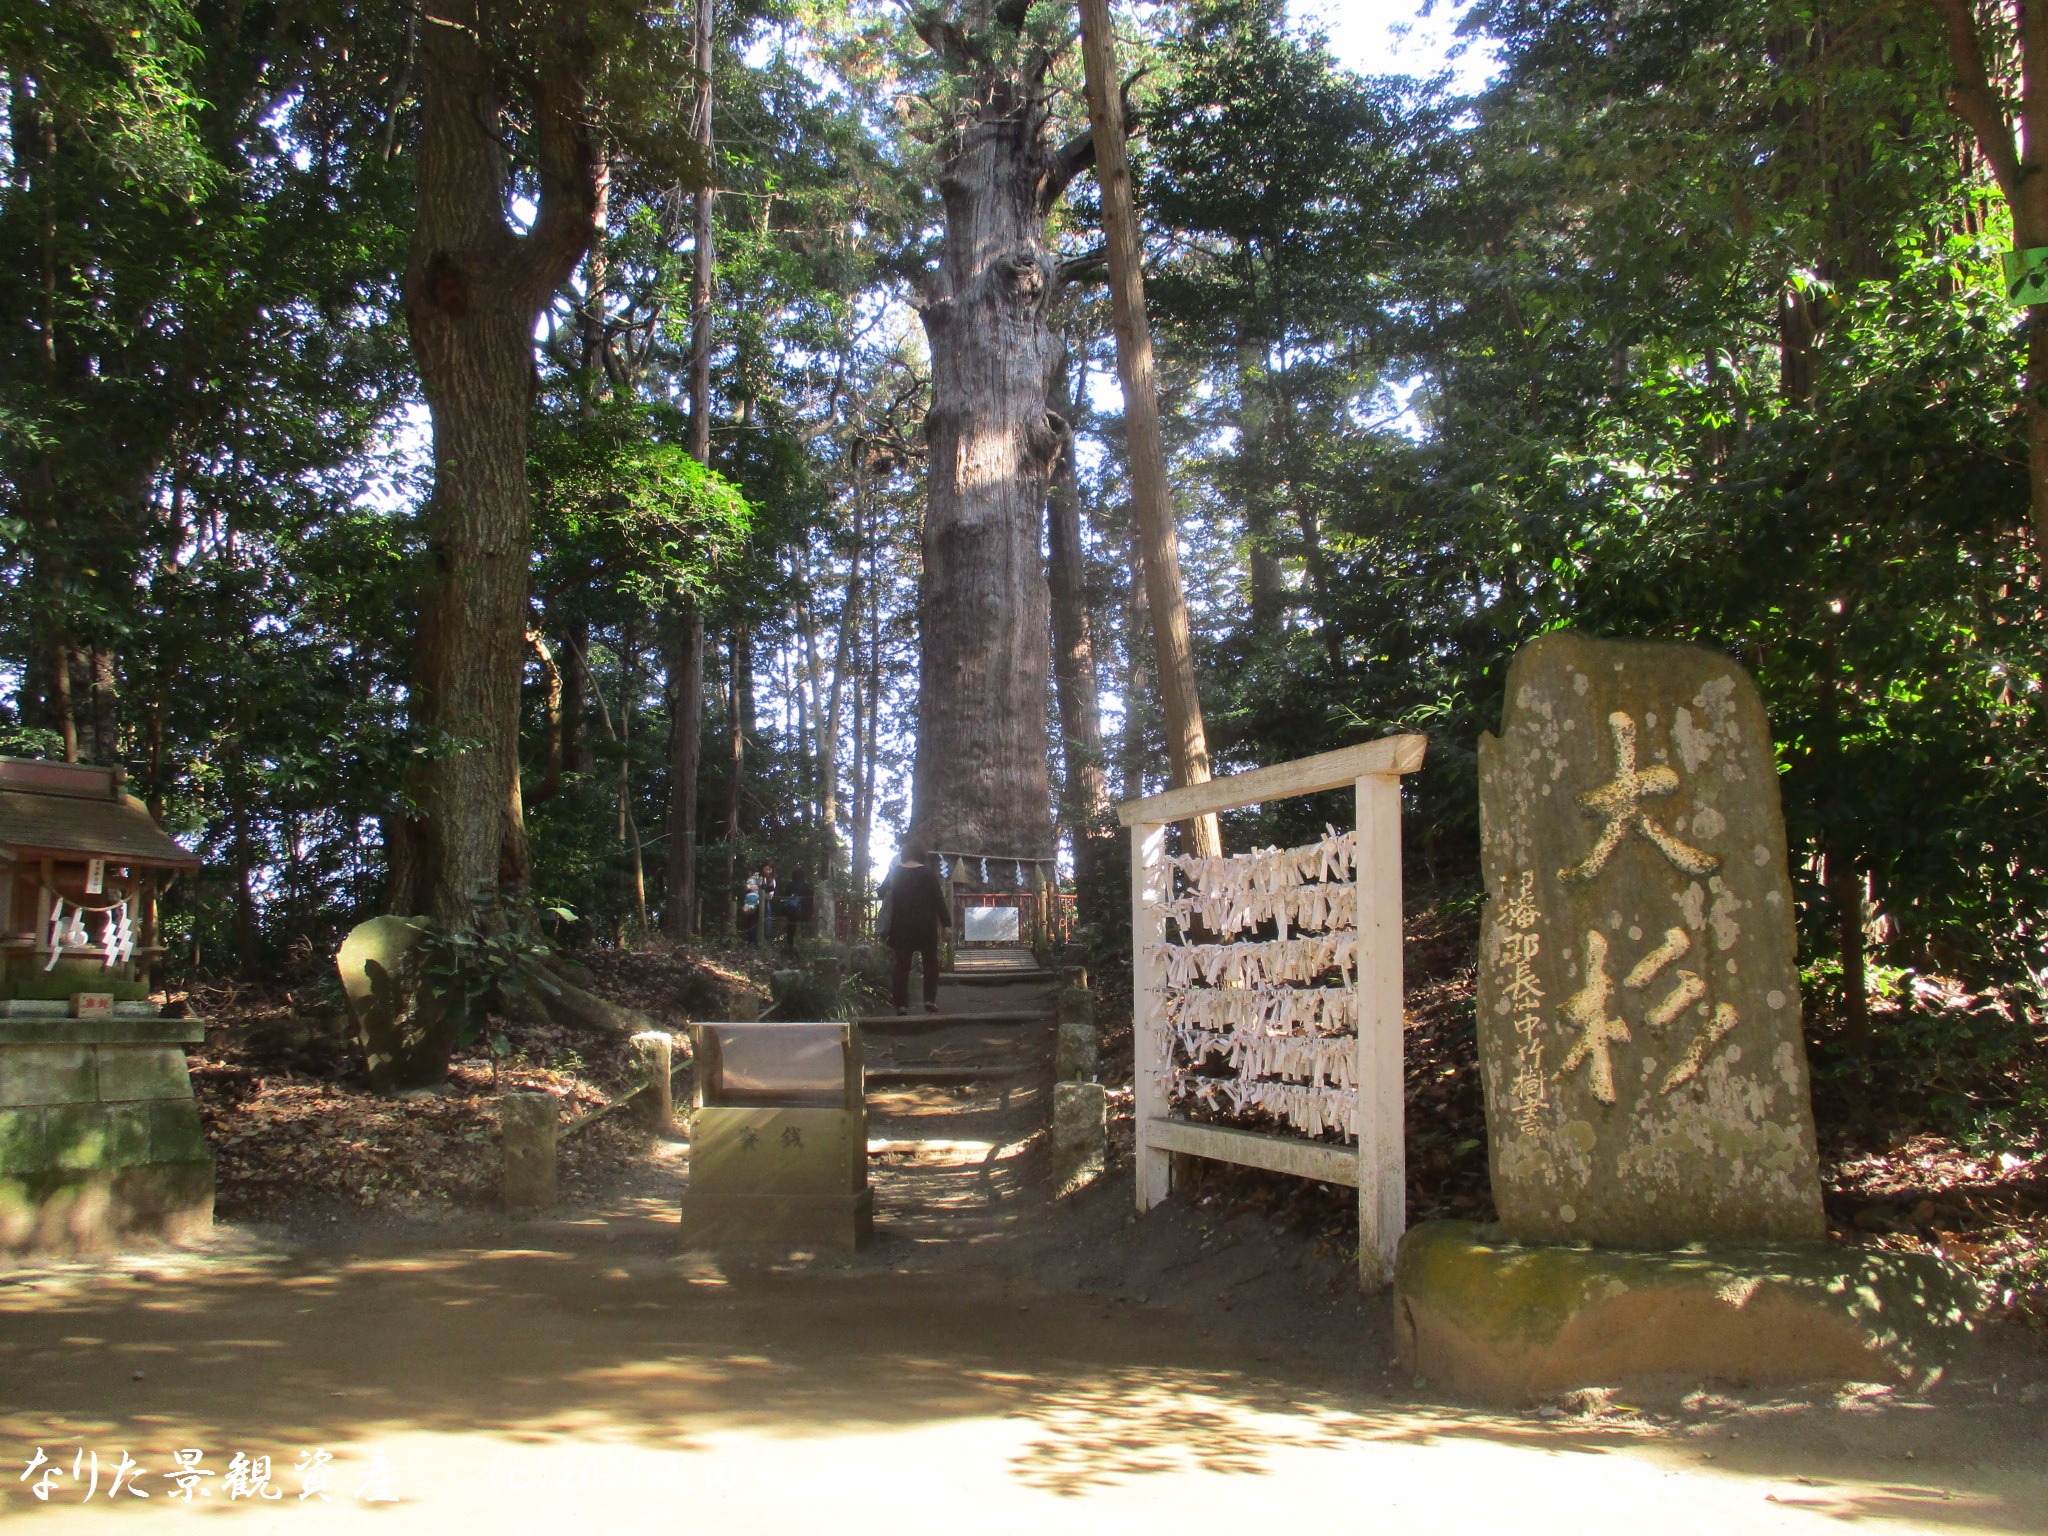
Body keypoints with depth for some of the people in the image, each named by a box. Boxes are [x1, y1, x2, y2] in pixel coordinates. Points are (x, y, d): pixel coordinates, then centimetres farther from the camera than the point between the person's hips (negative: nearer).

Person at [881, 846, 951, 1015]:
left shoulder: (895, 872, 2)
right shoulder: (928, 872, -6)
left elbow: (882, 893, 13)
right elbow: (938, 899, -6)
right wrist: (946, 923, -3)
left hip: (901, 925, 2)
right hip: (926, 924, -2)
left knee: (902, 964, 6)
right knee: (931, 961, 10)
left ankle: (901, 1003, 1)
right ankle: (930, 999, 0)